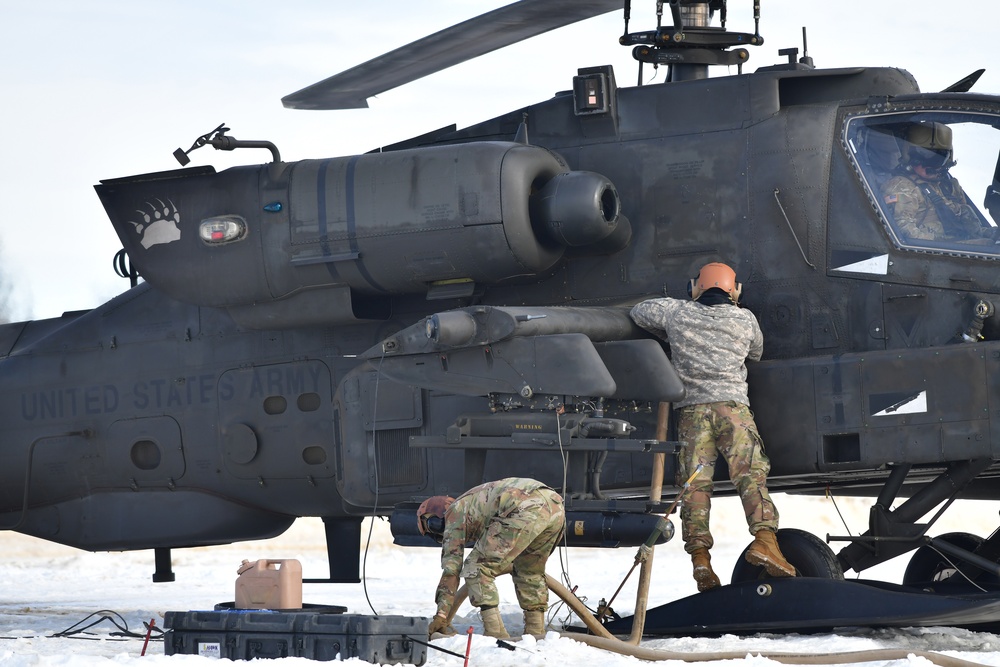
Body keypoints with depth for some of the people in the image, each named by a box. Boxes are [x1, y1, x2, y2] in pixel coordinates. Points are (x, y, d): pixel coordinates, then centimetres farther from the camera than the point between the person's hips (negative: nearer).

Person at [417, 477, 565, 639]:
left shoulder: (454, 511, 17)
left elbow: (451, 566, 11)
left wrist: (441, 615, 10)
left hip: (524, 509, -9)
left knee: (476, 569, 1)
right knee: (529, 571, 29)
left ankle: (495, 633, -7)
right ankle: (536, 633, 25)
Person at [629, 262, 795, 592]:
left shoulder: (677, 312, 13)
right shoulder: (744, 318, 14)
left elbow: (639, 312, 30)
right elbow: (756, 352, 32)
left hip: (690, 408, 1)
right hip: (732, 404, -1)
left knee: (695, 484, -2)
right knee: (751, 475, -9)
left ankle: (699, 556, -11)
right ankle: (765, 537, -27)